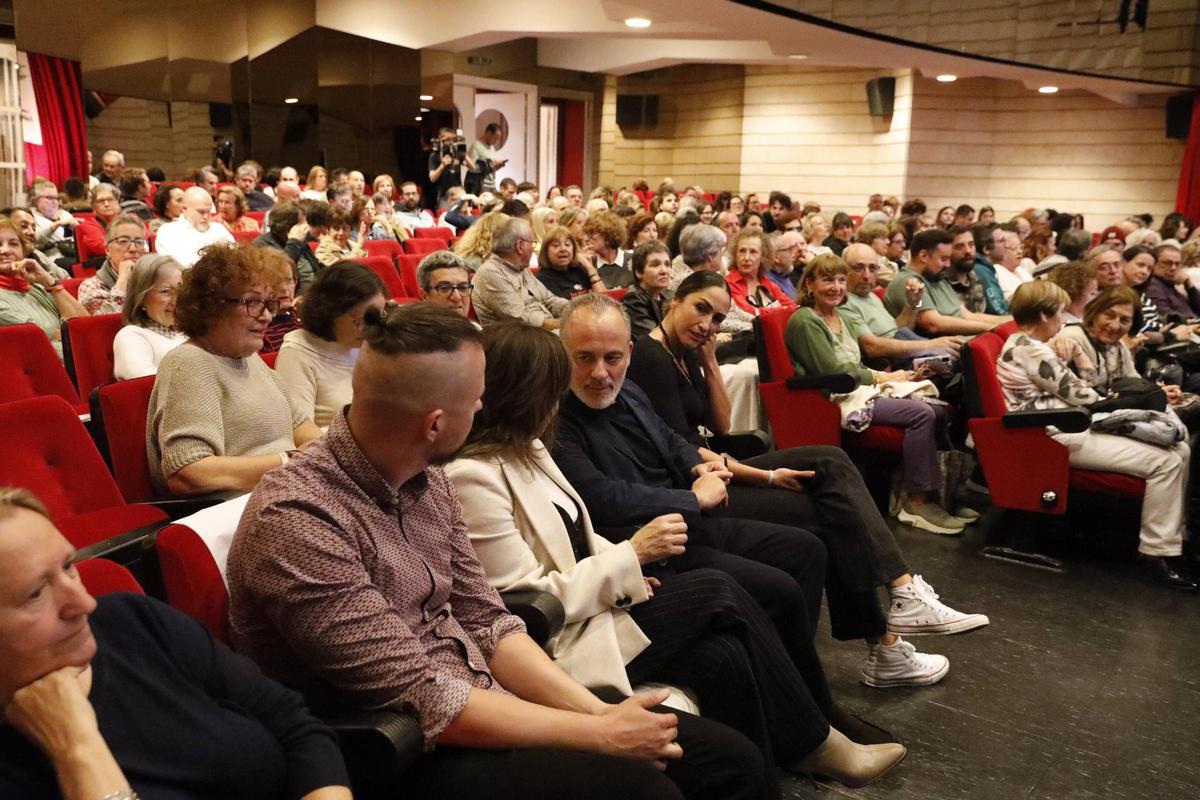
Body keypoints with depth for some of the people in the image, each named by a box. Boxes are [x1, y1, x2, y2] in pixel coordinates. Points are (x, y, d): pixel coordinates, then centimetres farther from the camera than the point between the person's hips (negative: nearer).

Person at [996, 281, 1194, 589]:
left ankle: (1176, 534, 10)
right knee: (1164, 462, -18)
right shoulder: (1033, 352, -15)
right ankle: (1160, 551, -9)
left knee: (1180, 451, 5)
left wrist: (1064, 361, 2)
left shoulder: (1022, 344, 15)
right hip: (1064, 438, -10)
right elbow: (1079, 396, -10)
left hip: (1074, 425, 10)